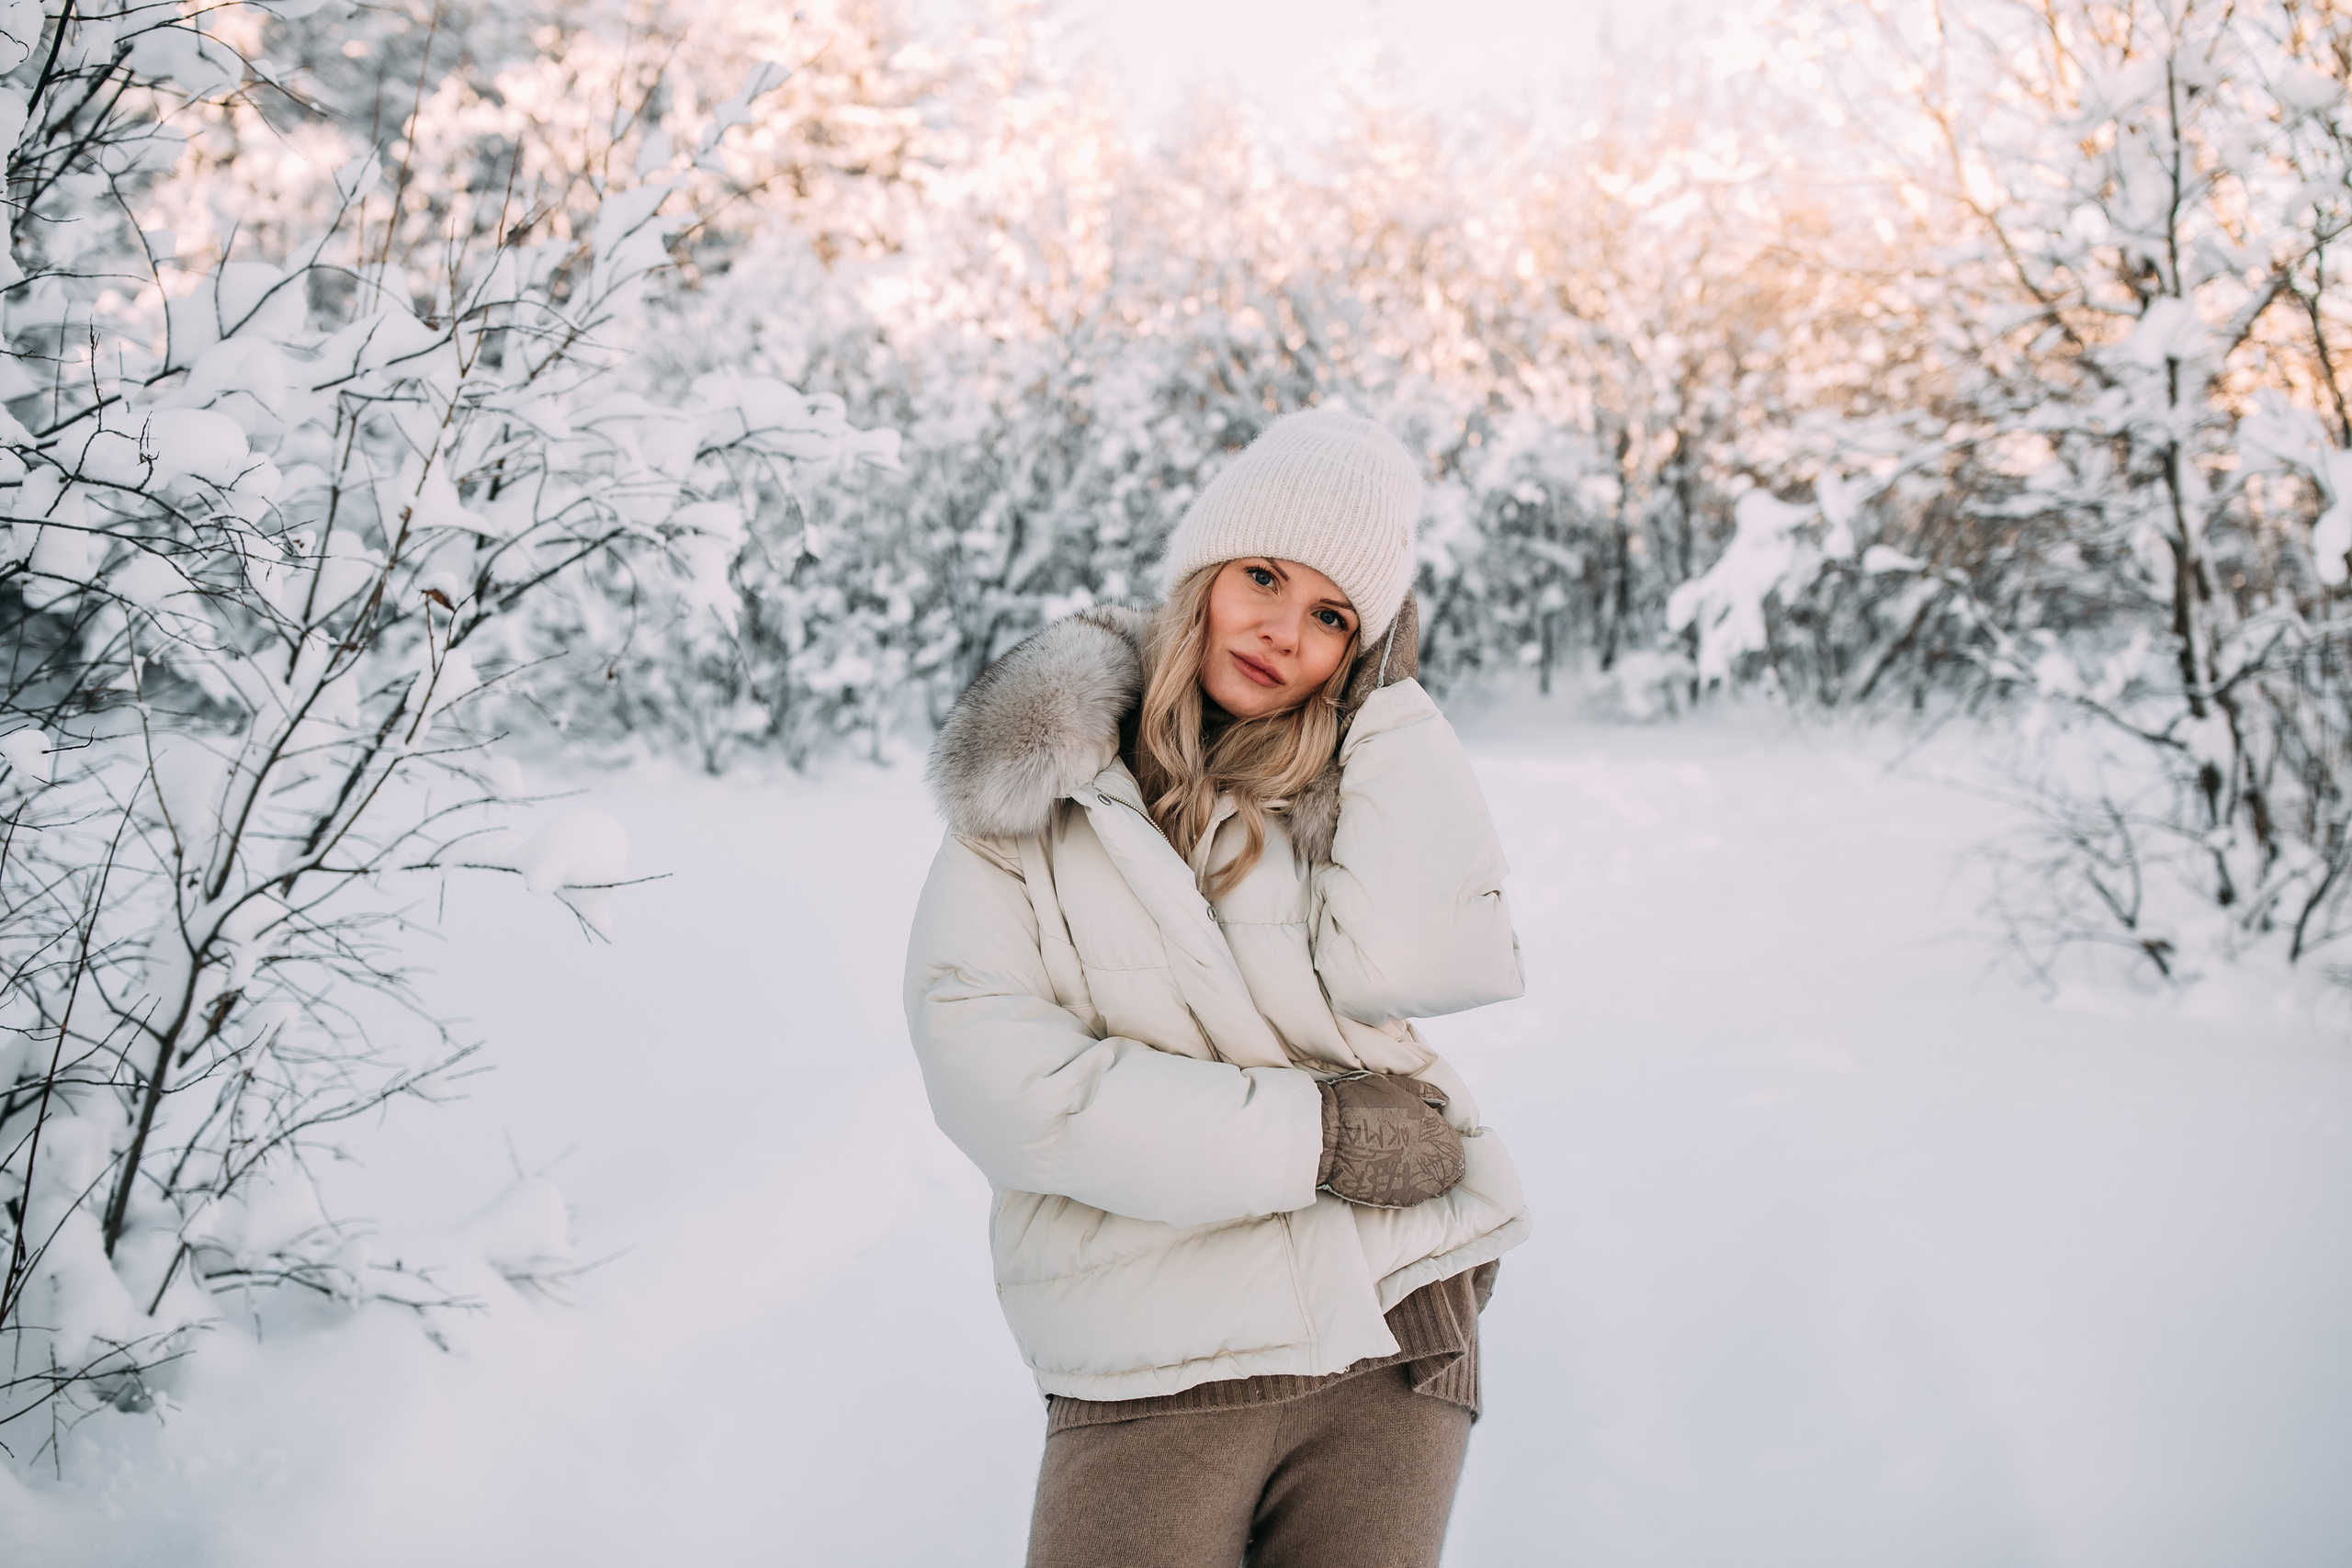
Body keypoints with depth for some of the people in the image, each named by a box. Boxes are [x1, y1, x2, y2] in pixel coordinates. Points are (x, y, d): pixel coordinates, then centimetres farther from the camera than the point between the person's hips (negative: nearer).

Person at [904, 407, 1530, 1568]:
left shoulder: (1354, 776, 7)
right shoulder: (1035, 782, 0)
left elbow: (1397, 962, -13)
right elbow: (984, 1069, -12)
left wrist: (1390, 699, -5)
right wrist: (1308, 1134, -14)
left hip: (1395, 1341, 2)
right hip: (1156, 1376, -2)